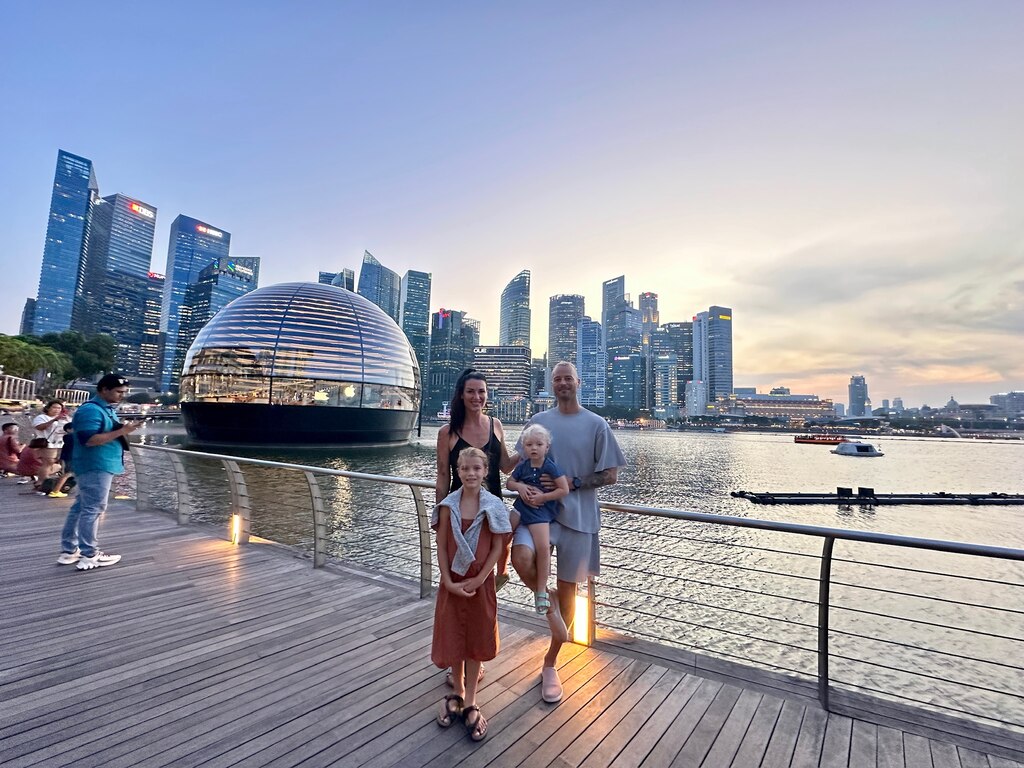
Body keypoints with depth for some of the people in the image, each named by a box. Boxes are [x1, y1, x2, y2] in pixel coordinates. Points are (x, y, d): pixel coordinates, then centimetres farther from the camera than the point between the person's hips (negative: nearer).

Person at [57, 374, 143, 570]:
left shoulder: (106, 409, 14)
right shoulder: (91, 410, -17)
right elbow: (88, 440, -25)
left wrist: (124, 429, 8)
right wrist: (121, 431, -25)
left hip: (100, 466, 10)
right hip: (95, 467, -10)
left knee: (81, 507, 15)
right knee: (93, 509, -5)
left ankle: (69, 551, 24)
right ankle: (90, 556, 2)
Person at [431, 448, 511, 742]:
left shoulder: (493, 506, -10)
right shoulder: (448, 505, -8)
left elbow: (497, 547, -8)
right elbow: (441, 547, -5)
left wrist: (478, 580, -12)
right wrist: (449, 582, -11)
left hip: (480, 583, -1)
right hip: (452, 583, 1)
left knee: (475, 640, 12)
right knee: (452, 639, 13)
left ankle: (470, 702, 29)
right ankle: (457, 693, 37)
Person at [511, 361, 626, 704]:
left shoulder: (596, 424, -1)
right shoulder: (537, 421, 5)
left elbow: (610, 475, -1)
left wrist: (571, 483, -12)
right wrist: (524, 488, -12)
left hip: (578, 514, 0)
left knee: (567, 589, 10)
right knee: (521, 557, -29)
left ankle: (550, 665, 32)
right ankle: (546, 602, 6)